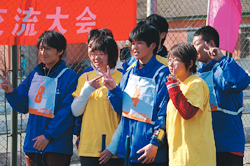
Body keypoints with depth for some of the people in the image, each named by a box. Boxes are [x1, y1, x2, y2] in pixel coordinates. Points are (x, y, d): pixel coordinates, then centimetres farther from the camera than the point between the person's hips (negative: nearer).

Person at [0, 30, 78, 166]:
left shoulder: (70, 77, -6)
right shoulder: (34, 75, 13)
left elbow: (67, 112, -12)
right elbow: (23, 106, 12)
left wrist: (48, 135, -16)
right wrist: (11, 92, -7)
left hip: (57, 146, -5)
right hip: (32, 145, 5)